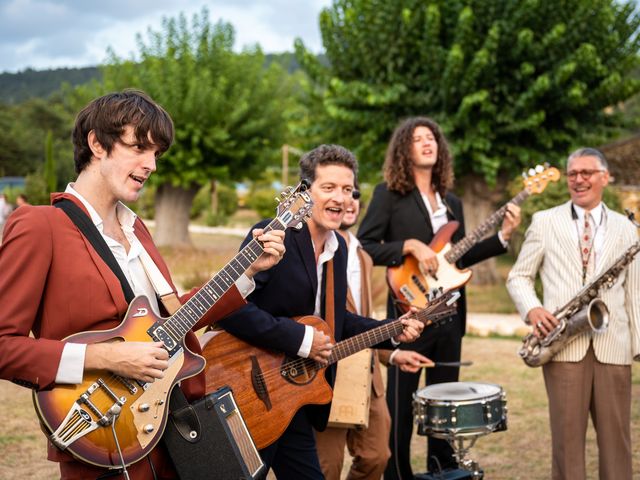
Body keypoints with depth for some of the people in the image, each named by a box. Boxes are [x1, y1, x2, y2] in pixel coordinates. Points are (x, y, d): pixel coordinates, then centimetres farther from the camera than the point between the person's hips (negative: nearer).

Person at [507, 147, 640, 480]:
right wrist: (532, 309, -10)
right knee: (567, 436, 1)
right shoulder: (544, 222, 8)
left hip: (613, 348, 2)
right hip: (563, 346, -1)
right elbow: (518, 277, 9)